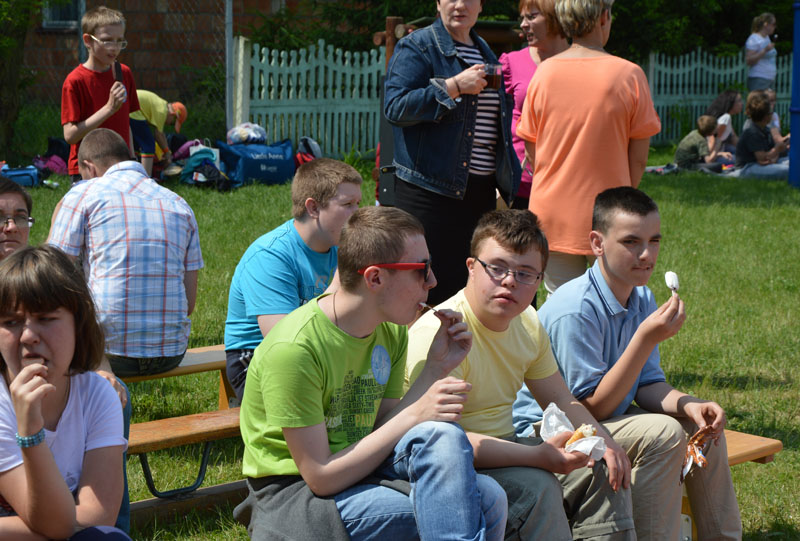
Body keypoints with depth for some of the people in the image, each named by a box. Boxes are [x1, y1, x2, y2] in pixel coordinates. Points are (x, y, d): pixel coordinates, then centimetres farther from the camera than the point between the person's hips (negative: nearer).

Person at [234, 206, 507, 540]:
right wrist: (415, 415, -22)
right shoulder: (293, 349, -21)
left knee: (488, 498, -21)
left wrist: (435, 369, -3)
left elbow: (382, 434, 2)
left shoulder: (391, 332, 3)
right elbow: (321, 477, -20)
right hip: (296, 494, -7)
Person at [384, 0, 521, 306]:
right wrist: (454, 86, -22)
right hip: (430, 187, -7)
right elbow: (395, 107, -18)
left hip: (480, 188, 7)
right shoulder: (416, 48, -5)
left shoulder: (485, 52, 18)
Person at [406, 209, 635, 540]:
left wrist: (602, 440, -6)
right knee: (535, 487, -30)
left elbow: (560, 400, 15)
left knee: (604, 469, 1)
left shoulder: (527, 323, 4)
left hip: (504, 448, 9)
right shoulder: (437, 333, -24)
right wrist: (539, 456, -34)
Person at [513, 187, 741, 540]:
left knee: (703, 425, 0)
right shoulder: (573, 310, -26)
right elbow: (595, 406, -24)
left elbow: (646, 384, 5)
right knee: (662, 433, -27)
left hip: (602, 418, 9)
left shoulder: (642, 299, 2)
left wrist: (688, 405, -17)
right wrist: (647, 338, -31)